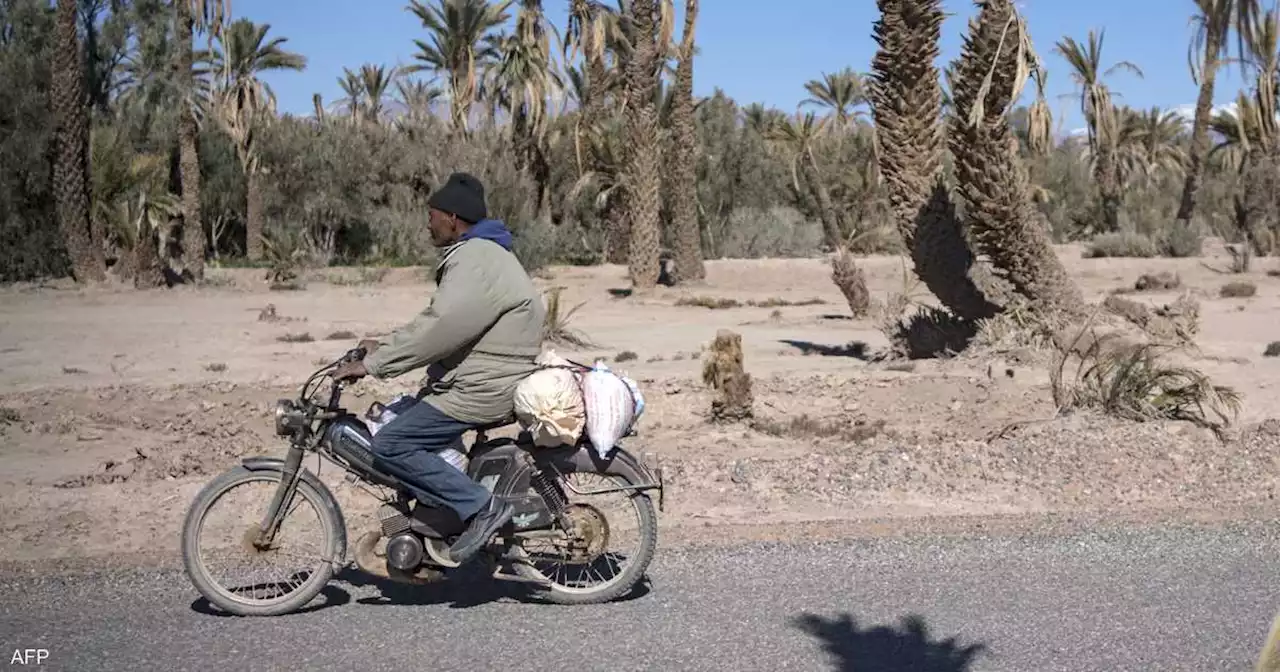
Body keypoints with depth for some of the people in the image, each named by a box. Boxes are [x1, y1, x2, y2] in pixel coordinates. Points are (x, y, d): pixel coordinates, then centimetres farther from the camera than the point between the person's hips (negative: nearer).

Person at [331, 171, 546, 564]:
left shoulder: (476, 262, -18)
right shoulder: (476, 253, 18)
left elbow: (439, 329, -26)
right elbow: (437, 322, 22)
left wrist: (373, 365, -21)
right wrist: (386, 348, 15)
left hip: (482, 388, -11)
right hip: (481, 379, 11)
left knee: (390, 445, -15)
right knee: (395, 419, 20)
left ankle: (481, 506, -14)